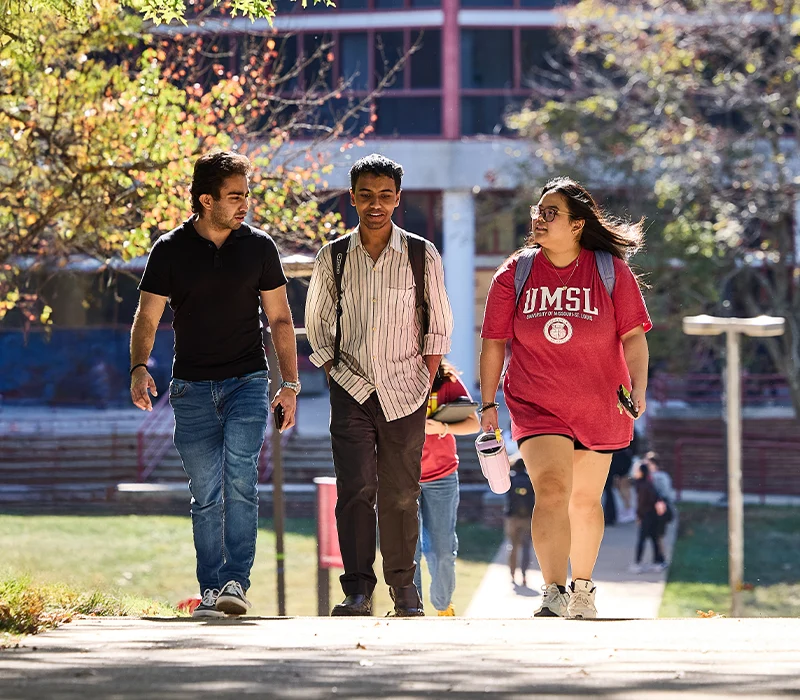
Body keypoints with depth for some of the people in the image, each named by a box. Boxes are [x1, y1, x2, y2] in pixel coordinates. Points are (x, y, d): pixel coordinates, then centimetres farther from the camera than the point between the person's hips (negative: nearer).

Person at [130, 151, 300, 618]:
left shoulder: (258, 247, 3)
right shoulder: (171, 250, 0)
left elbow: (280, 319, 10)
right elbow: (147, 318, 2)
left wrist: (290, 384, 3)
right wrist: (139, 368, -16)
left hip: (247, 382, 0)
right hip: (193, 387, 1)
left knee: (240, 479, -18)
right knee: (206, 495, 2)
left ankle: (235, 581, -19)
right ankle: (211, 590, 9)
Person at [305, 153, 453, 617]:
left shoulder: (423, 256, 0)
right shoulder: (333, 259, 2)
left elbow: (440, 326, 7)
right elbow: (317, 326, 13)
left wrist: (426, 385, 2)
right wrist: (335, 376, 5)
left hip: (404, 392, 0)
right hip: (351, 390, 0)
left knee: (400, 495, 1)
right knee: (355, 489, -11)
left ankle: (404, 586, 13)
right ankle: (358, 591, -11)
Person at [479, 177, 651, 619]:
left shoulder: (611, 271, -4)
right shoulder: (516, 273, -2)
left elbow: (633, 336, -2)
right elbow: (494, 342, 3)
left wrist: (638, 388, -15)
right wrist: (488, 403, 1)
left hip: (598, 407, 1)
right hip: (537, 406, -1)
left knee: (585, 499, 14)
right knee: (552, 489, -20)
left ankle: (582, 588, 34)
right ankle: (554, 595, -28)